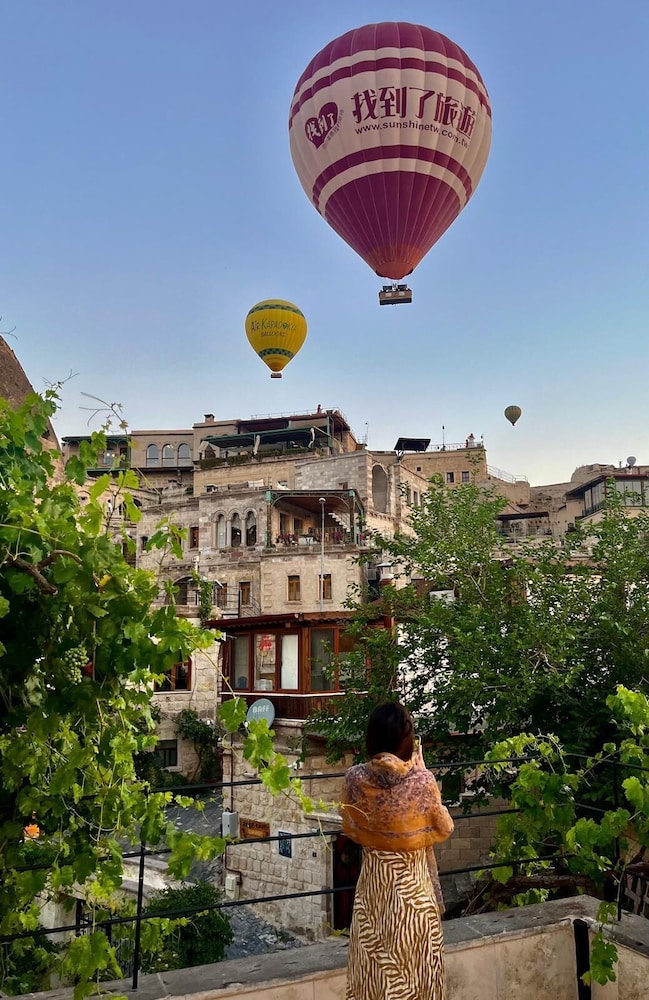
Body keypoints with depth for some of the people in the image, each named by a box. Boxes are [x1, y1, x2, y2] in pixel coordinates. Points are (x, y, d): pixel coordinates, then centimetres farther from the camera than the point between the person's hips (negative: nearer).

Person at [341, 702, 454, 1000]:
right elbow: (444, 829, -4)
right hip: (413, 882, -2)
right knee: (412, 962, 15)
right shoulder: (421, 780, -20)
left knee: (374, 964, 17)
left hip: (373, 882, 2)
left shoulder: (356, 778, -13)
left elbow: (350, 829, 1)